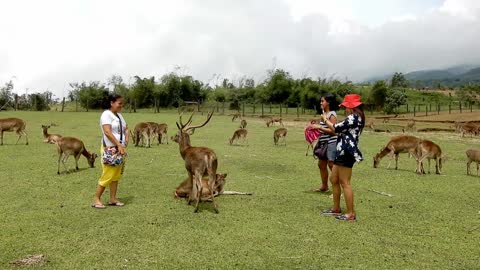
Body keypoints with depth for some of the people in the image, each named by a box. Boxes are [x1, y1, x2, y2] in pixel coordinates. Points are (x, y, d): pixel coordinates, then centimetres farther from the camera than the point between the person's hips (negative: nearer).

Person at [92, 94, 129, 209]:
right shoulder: (106, 115, -11)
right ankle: (96, 200, 5)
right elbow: (107, 132, -22)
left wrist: (126, 140, 0)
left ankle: (113, 199, 17)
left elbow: (126, 129, 19)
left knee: (116, 175, 10)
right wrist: (119, 145, -24)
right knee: (108, 175, -6)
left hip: (120, 149, 8)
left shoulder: (119, 115, 14)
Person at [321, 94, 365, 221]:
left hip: (346, 152, -11)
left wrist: (325, 119, 5)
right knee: (334, 180, 15)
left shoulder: (353, 118, -14)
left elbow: (336, 129, -12)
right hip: (343, 152, 11)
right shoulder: (356, 118, 18)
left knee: (345, 183, -6)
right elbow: (341, 131, 21)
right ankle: (336, 208, 25)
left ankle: (351, 213, 0)